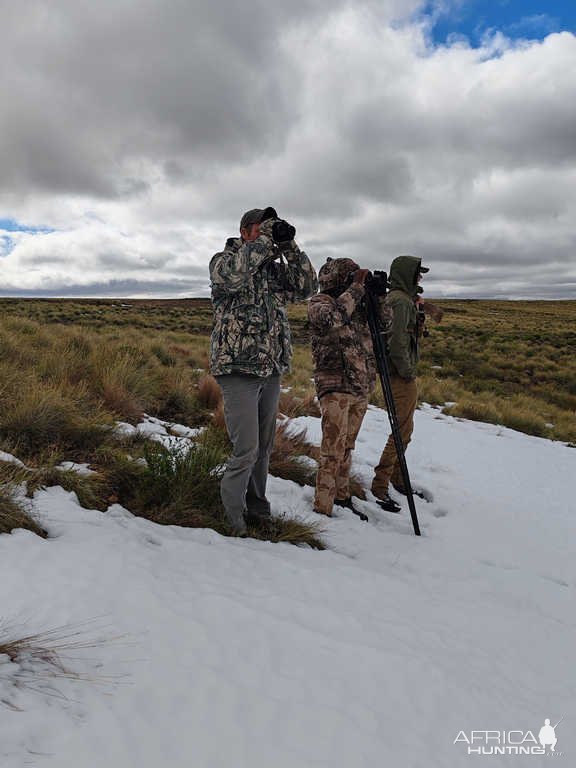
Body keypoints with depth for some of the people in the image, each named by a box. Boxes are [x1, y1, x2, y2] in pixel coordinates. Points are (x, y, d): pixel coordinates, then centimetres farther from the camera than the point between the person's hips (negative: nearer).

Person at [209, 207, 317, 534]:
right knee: (246, 450, -9)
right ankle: (233, 520, 7)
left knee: (264, 447, 14)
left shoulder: (274, 268, 15)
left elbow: (308, 286, 5)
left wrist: (289, 246, -2)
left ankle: (256, 506, 31)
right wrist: (263, 240, -17)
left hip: (272, 371, 6)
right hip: (239, 369, -6)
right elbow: (232, 276, -25)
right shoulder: (223, 260, -1)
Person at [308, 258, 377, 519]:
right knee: (333, 451, -9)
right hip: (335, 387, -7)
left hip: (361, 388, 7)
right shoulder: (319, 302, -5)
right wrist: (356, 288, -19)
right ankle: (322, 508, -2)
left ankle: (342, 497, 26)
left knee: (347, 447, 14)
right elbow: (334, 317, -27)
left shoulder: (357, 304, 14)